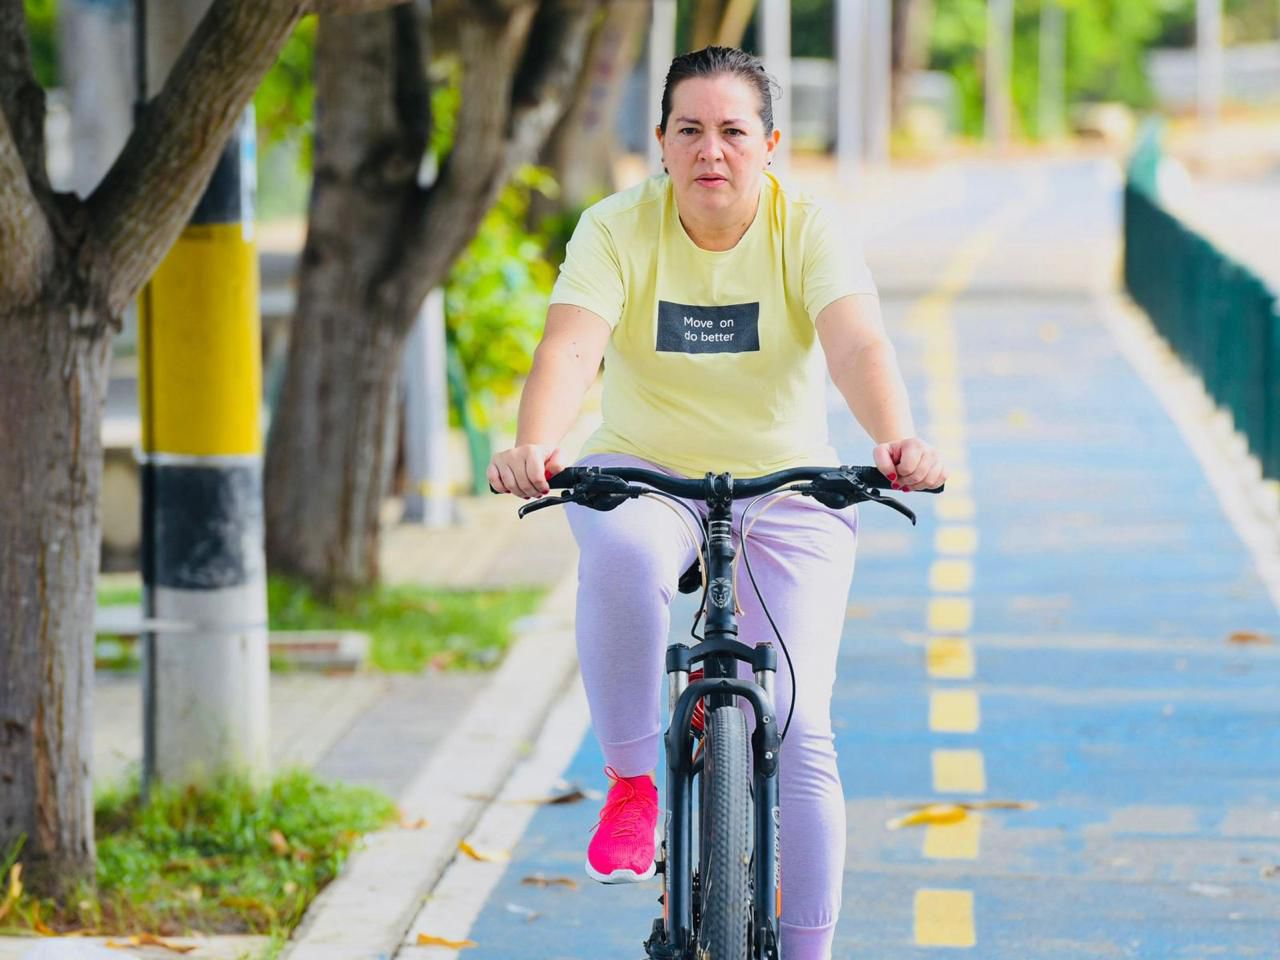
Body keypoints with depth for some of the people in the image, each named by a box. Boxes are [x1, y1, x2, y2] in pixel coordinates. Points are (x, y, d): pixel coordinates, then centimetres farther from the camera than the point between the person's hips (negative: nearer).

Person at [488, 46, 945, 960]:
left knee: (796, 728, -12)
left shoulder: (811, 233, -12)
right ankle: (632, 782, -20)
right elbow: (571, 346, -27)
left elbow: (859, 347, -29)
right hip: (642, 474, 0)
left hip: (786, 493, 0)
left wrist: (898, 441, -50)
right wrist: (534, 446, -48)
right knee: (623, 553, -38)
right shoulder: (617, 231, -11)